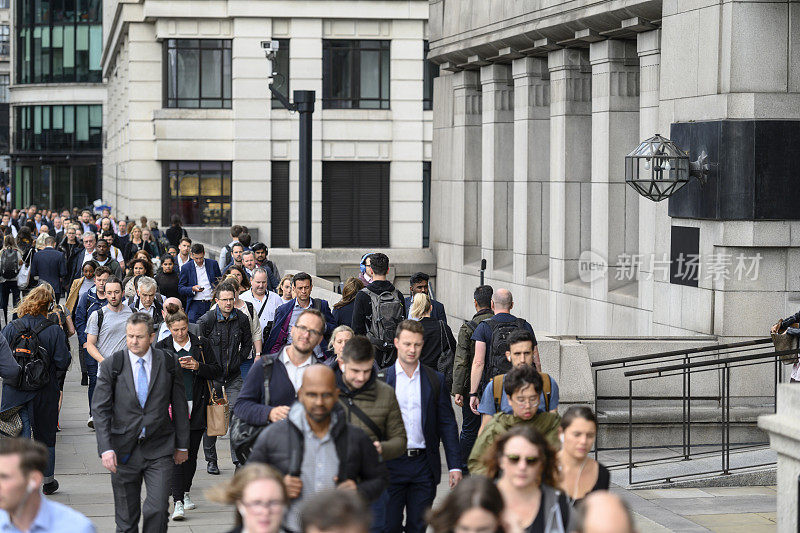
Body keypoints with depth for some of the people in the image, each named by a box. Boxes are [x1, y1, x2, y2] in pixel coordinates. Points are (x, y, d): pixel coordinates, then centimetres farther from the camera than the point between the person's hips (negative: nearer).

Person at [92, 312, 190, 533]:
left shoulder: (169, 363, 2)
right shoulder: (112, 365, -2)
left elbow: (180, 405, 10)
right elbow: (100, 409, -3)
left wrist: (182, 444, 12)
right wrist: (105, 448, -13)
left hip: (159, 449, 0)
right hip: (124, 449, 0)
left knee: (158, 508, -11)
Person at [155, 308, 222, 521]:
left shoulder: (202, 345, 8)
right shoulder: (161, 348, 6)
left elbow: (217, 371, 7)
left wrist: (198, 366, -11)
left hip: (196, 406, 2)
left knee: (191, 452, 8)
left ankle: (186, 492, 28)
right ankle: (178, 502, -16)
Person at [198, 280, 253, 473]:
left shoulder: (241, 319, 0)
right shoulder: (206, 320, -10)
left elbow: (247, 343, 17)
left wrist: (239, 360, 7)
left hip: (233, 376, 2)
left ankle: (238, 457, -4)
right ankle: (211, 460, 14)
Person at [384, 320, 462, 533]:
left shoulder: (435, 380, 6)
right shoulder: (382, 378, 2)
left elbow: (447, 424, 6)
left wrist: (455, 465, 1)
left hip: (424, 465, 1)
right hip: (391, 464, -1)